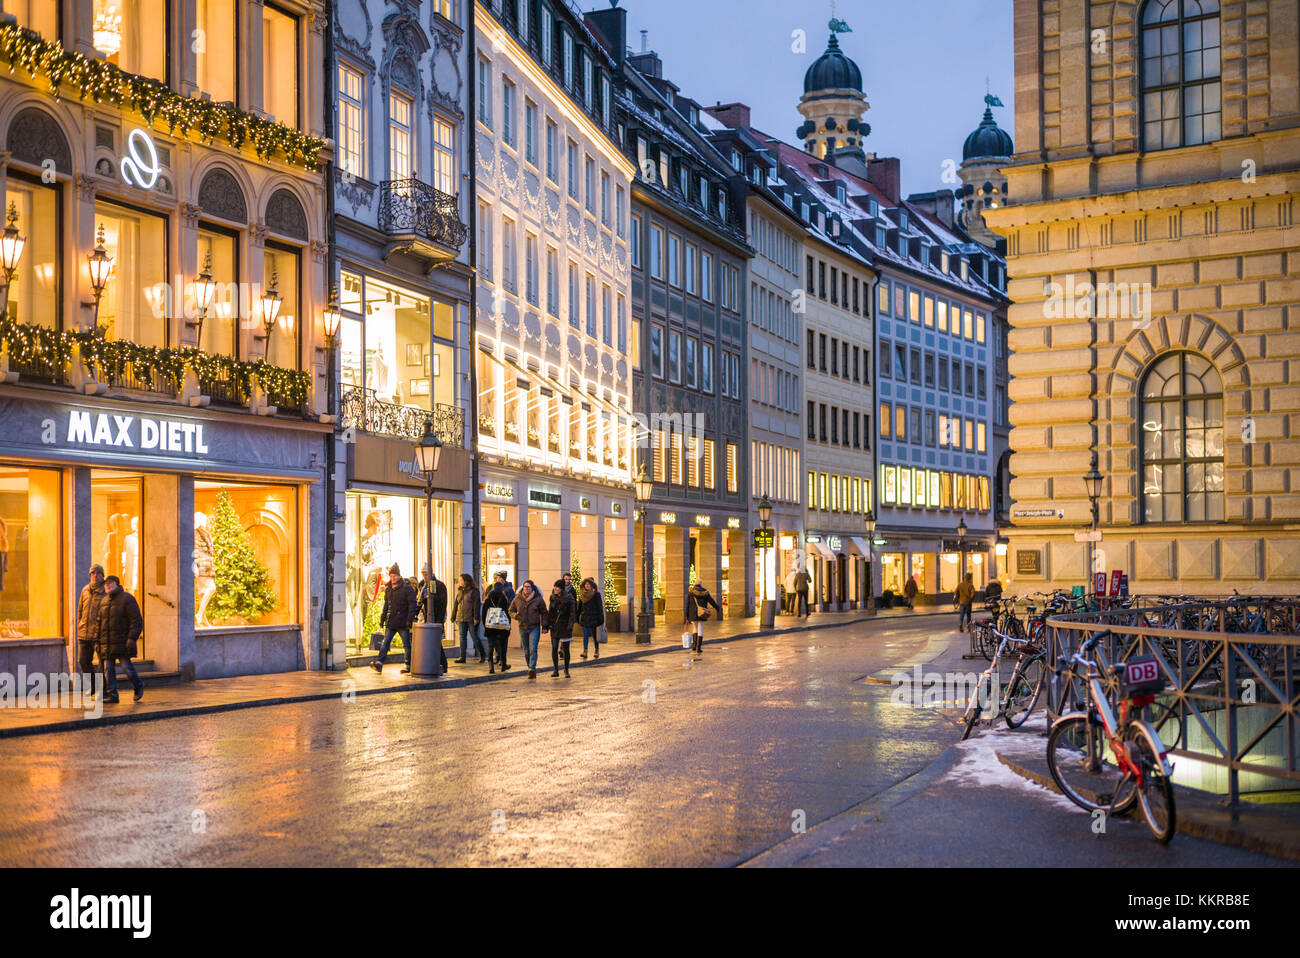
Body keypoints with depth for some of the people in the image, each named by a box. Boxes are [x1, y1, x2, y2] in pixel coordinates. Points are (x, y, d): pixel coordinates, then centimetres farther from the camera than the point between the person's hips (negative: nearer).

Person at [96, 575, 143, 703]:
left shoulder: (127, 599, -5)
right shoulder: (103, 601, 15)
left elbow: (137, 621, -10)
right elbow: (100, 622, 22)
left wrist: (132, 638, -19)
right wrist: (98, 641, 16)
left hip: (122, 642, -6)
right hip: (107, 643, 6)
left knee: (126, 665, -6)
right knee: (108, 668, -1)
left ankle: (138, 686, 18)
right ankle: (112, 695, 1)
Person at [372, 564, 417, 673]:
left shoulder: (406, 587, -6)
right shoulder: (388, 588, 12)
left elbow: (412, 603, -9)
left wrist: (410, 619, -16)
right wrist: (382, 618, 16)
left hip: (402, 622, -5)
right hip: (390, 621, 5)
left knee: (406, 644, 2)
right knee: (385, 642, -4)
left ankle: (409, 665, 12)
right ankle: (379, 664, -9)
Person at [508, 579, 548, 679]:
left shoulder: (538, 599, -4)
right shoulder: (517, 599, 2)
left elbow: (544, 613, 4)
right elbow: (511, 610, 11)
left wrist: (544, 626, -2)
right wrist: (515, 615, -12)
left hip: (534, 627, -3)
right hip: (522, 628, 3)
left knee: (533, 649, -14)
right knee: (526, 650, 8)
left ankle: (532, 669, -20)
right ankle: (531, 669, 19)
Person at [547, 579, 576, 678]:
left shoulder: (568, 599, -9)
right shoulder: (553, 597, 5)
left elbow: (572, 614, -10)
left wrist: (570, 627, -18)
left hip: (565, 627, -3)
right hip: (554, 626, 3)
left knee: (566, 649, 3)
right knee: (554, 647, -6)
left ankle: (566, 670, 17)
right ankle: (555, 670, -5)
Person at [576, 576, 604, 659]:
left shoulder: (596, 594, -3)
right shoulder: (582, 595, 11)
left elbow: (600, 607, -4)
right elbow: (579, 607, 16)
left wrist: (600, 618, -9)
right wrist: (578, 618, 13)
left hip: (593, 617, -4)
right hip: (584, 617, 4)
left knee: (594, 635, 3)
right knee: (585, 635, -4)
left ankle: (597, 651, 16)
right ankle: (585, 651, -9)